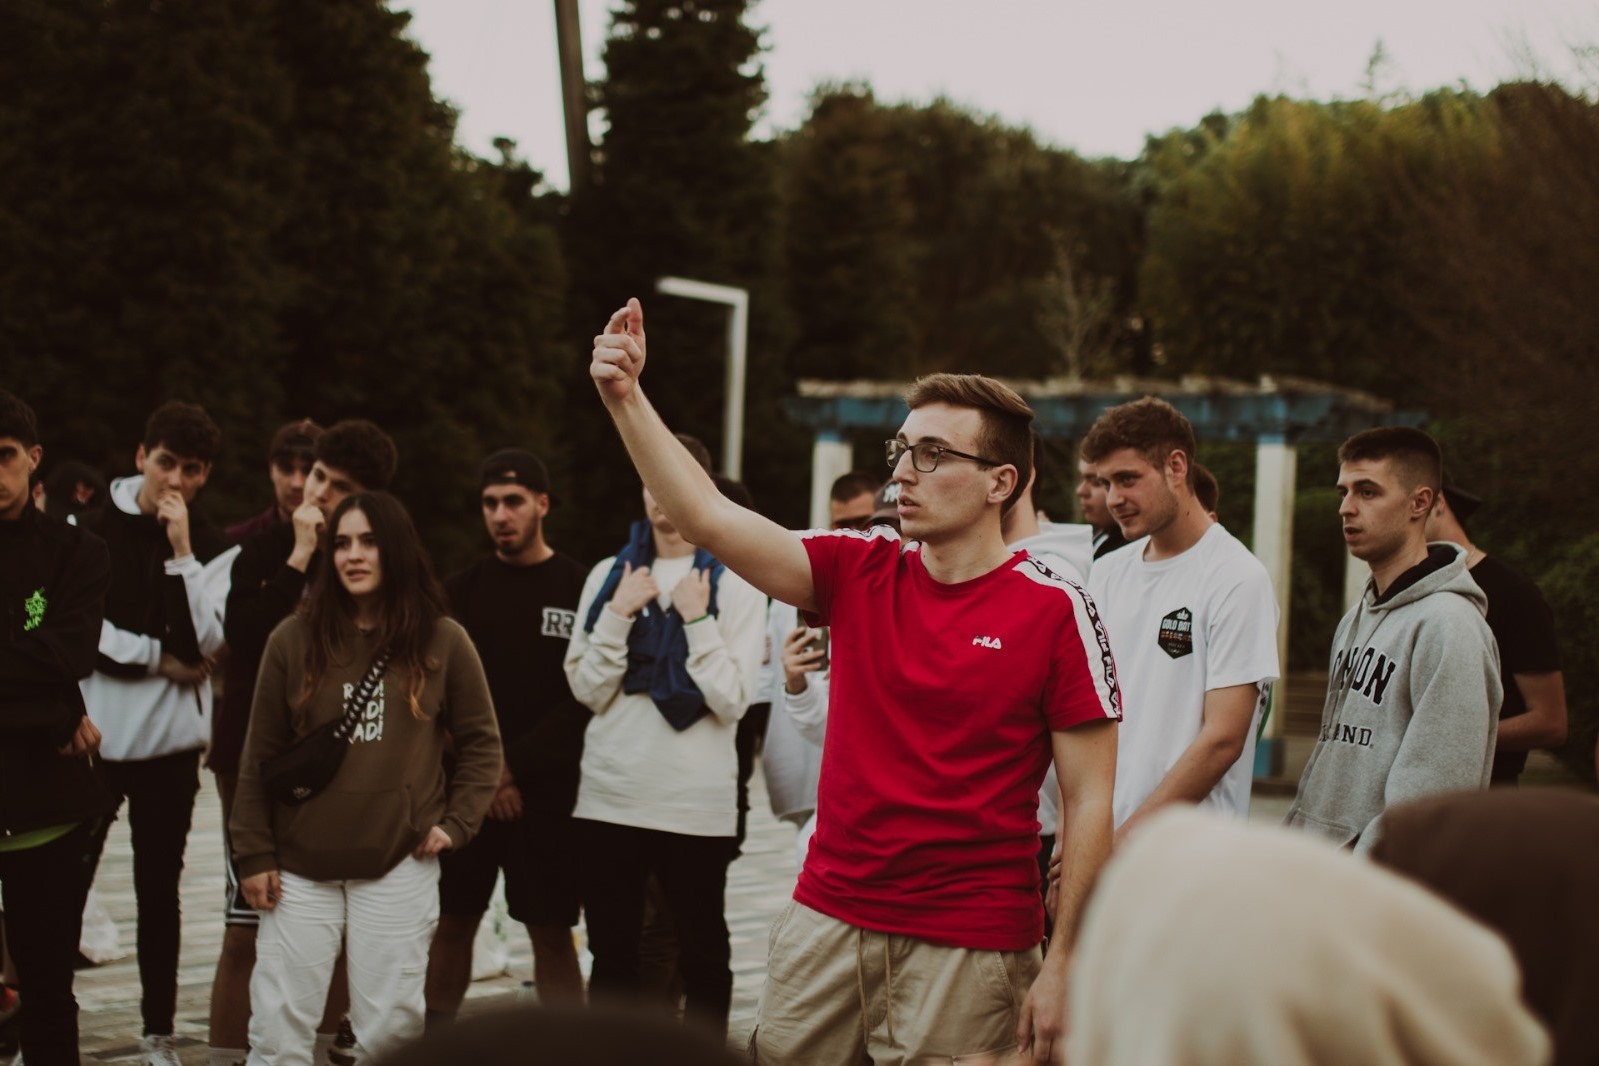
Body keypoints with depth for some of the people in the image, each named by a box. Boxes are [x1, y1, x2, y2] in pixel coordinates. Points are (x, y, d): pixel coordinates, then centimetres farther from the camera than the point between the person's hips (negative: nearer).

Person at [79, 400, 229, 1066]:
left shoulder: (208, 546, 3)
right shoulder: (89, 528, -3)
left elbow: (208, 642, -9)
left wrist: (182, 552, -13)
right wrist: (159, 659, -10)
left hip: (170, 738, 2)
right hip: (94, 730, -2)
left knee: (159, 888, 9)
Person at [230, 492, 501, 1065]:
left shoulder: (443, 641, 2)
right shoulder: (294, 639, 1)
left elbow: (481, 743, 10)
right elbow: (260, 755, 4)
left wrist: (455, 823, 0)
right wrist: (254, 852, 1)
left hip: (399, 867, 0)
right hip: (301, 868, 0)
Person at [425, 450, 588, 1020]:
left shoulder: (579, 587, -2)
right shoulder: (462, 589, 8)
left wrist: (517, 767, -12)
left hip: (544, 792, -3)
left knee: (552, 931, -1)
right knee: (452, 923, 8)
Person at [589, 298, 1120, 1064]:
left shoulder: (1056, 613, -7)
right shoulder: (860, 575, 5)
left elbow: (1089, 802, -8)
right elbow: (708, 517, -5)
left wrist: (1063, 967, -12)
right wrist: (626, 398, -16)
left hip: (969, 947, -4)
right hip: (828, 923, 4)